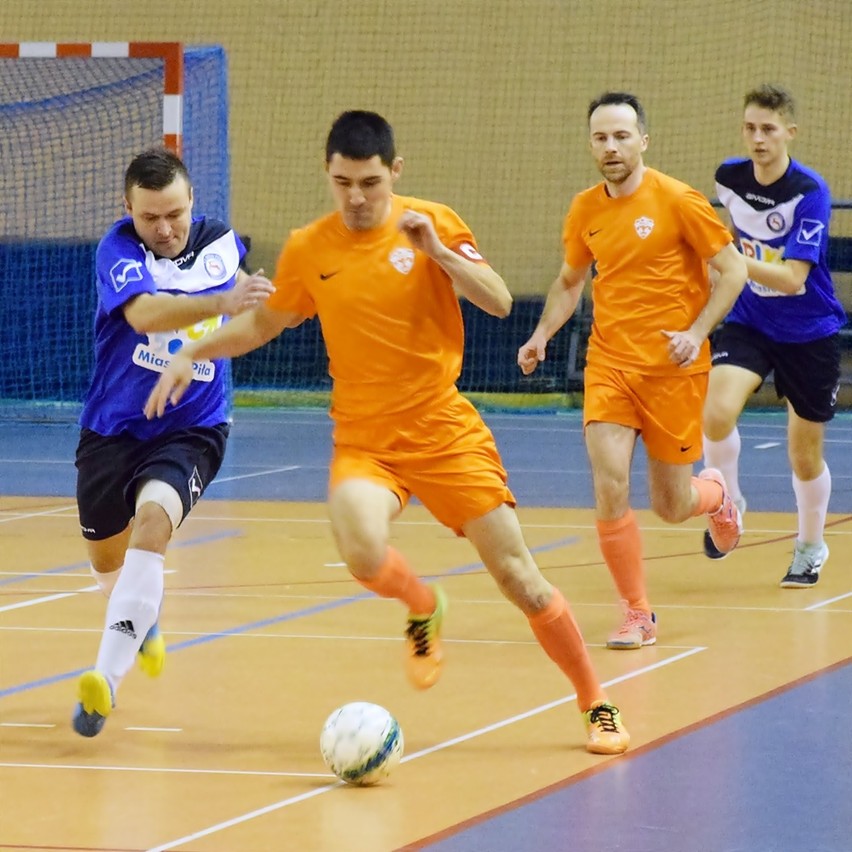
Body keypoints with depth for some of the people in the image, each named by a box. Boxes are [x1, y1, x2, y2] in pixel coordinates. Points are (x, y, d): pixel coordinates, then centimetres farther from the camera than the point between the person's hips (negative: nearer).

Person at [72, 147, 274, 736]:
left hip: (192, 430, -1)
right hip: (113, 429, 1)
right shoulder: (118, 249, -15)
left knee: (153, 518, -30)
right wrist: (223, 301, -49)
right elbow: (144, 313, -37)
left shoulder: (219, 241, -1)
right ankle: (144, 624, 55)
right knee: (108, 558, 18)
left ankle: (108, 677, -37)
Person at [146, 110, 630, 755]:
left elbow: (499, 303, -13)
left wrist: (437, 250, -24)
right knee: (363, 552, -30)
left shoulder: (432, 223, -4)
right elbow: (263, 324, 18)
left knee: (519, 576, -3)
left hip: (446, 433, -1)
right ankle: (423, 607, 7)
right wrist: (191, 355, 8)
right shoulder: (307, 250, 2)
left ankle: (596, 705, 17)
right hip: (364, 440, 1)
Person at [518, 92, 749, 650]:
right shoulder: (585, 211, 4)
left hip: (674, 369, -3)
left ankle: (715, 494, 43)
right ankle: (638, 615, 1)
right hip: (609, 365, 3)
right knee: (610, 490, -14)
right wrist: (542, 335, 4)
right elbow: (569, 282, 21)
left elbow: (733, 270, -6)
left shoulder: (677, 201, -10)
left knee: (672, 506, 5)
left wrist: (697, 333, -18)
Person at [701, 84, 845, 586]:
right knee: (718, 411, -25)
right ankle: (729, 504, 2)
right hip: (749, 322, 3)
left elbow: (792, 279, -30)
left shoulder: (810, 192, -22)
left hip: (809, 332, -3)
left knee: (806, 455, 9)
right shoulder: (729, 177, -7)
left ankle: (811, 547, 34)